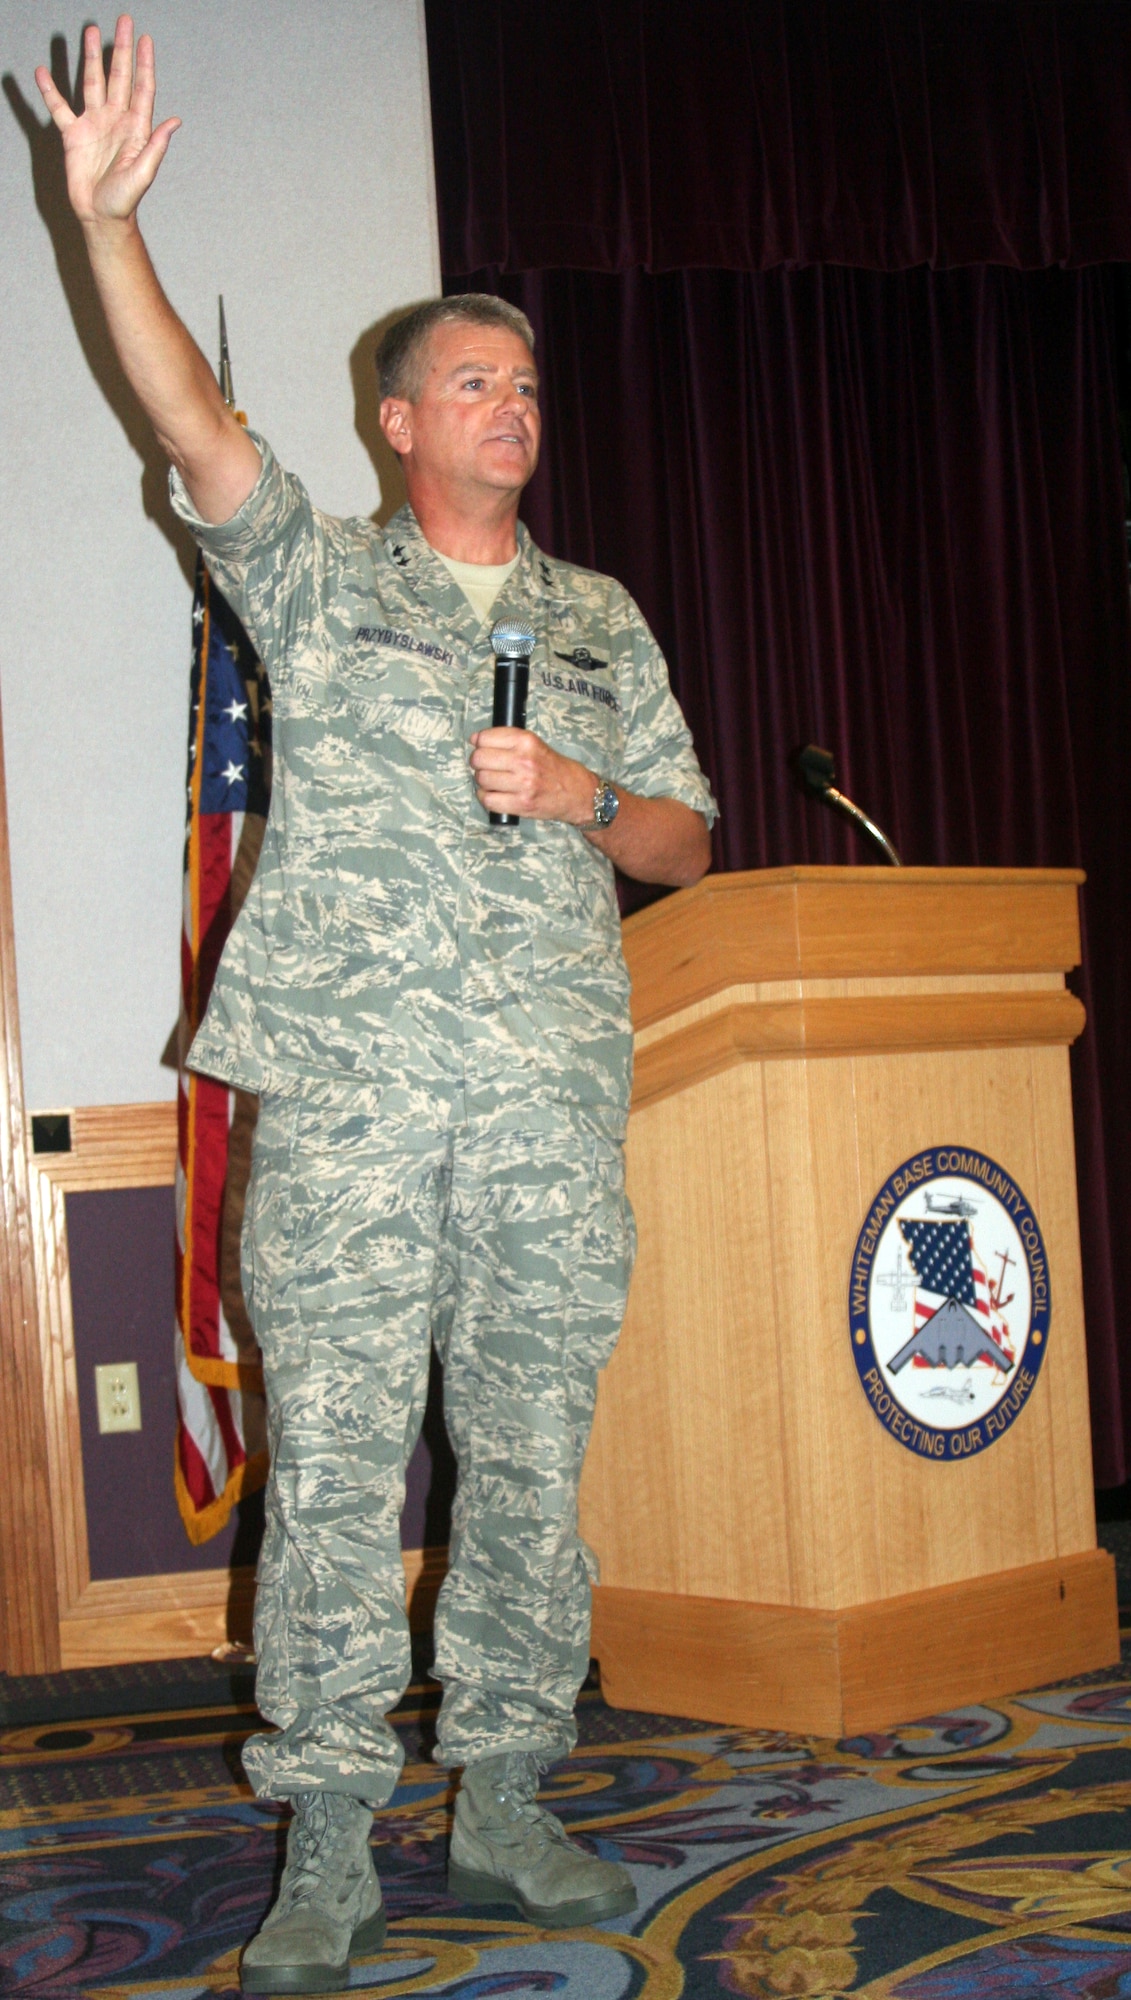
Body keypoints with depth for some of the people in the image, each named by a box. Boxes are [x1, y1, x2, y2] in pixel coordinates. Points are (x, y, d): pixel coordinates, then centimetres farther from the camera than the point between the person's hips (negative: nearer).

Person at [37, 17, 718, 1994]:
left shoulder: (604, 621, 19)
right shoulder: (315, 580, 11)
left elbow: (684, 840, 18)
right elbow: (197, 430, -6)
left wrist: (579, 797, -3)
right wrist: (107, 221, -18)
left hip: (553, 1103, 3)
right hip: (351, 1090, -3)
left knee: (532, 1460, 7)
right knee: (334, 1466, -3)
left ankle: (504, 1802, 21)